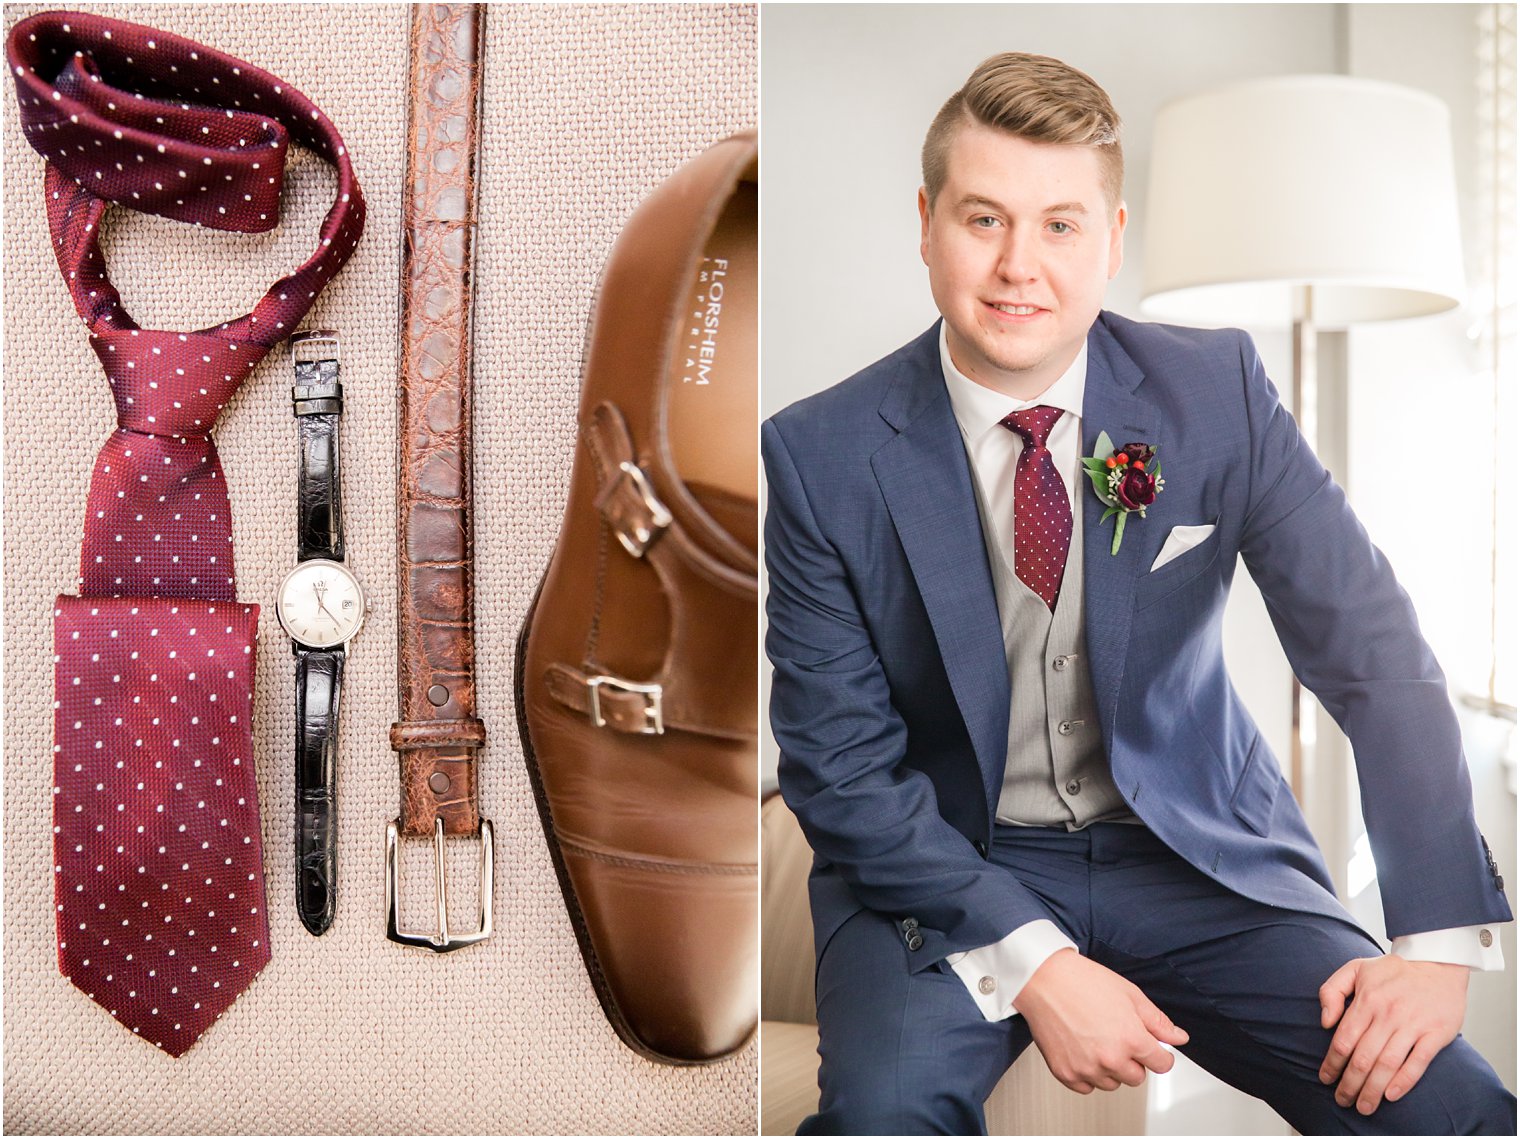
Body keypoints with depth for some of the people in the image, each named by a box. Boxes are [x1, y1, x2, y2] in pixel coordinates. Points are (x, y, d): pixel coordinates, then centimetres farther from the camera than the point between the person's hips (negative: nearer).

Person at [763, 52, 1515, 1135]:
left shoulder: (1218, 388, -7)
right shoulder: (819, 456, -12)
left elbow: (1376, 653, -7)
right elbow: (839, 762, -11)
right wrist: (1032, 963, -20)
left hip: (1200, 848, 2)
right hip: (942, 864, -2)